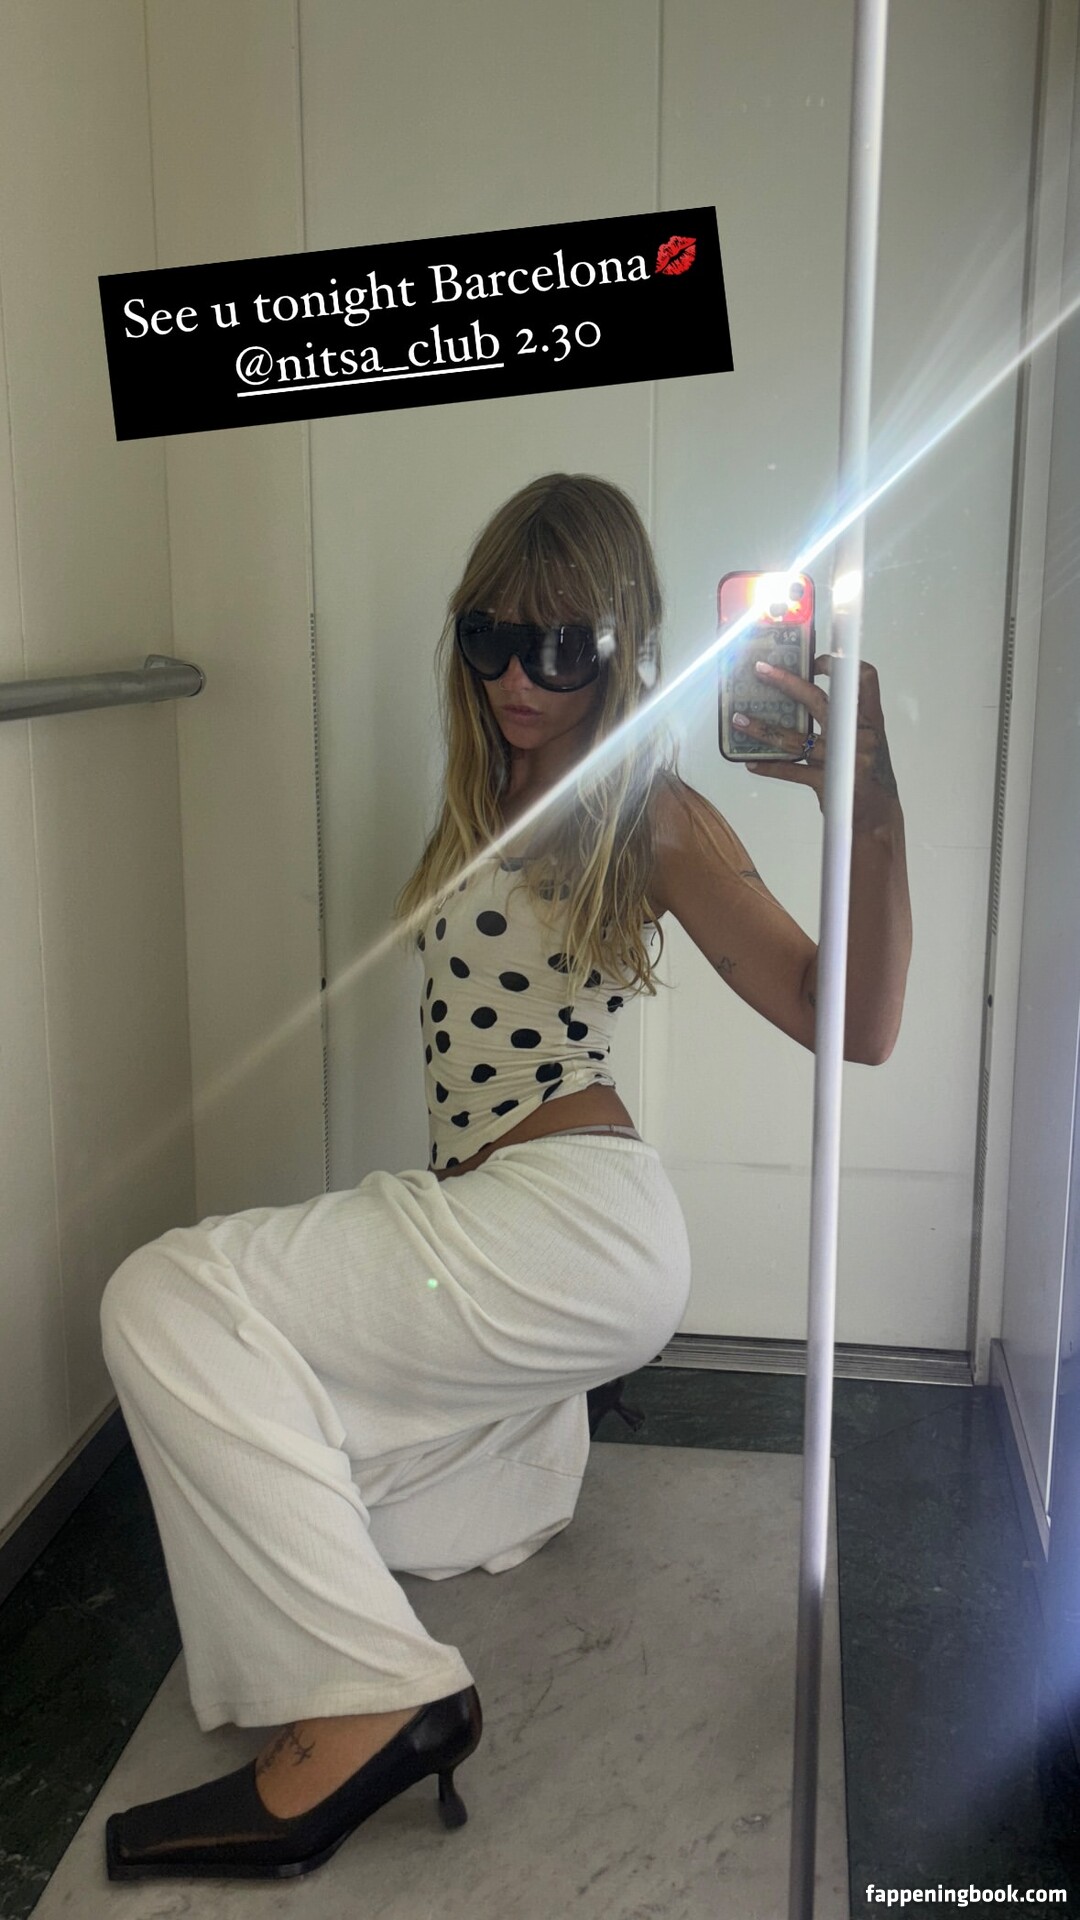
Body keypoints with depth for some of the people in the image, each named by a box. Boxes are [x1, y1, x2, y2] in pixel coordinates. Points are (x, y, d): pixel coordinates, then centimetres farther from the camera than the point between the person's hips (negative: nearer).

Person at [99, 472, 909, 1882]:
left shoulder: (653, 817, -7)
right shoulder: (488, 788, 14)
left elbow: (848, 1022, -15)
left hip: (577, 1224, -8)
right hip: (503, 1231, 8)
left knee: (170, 1303, -21)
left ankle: (363, 1705, -20)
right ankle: (533, 1470, 48)